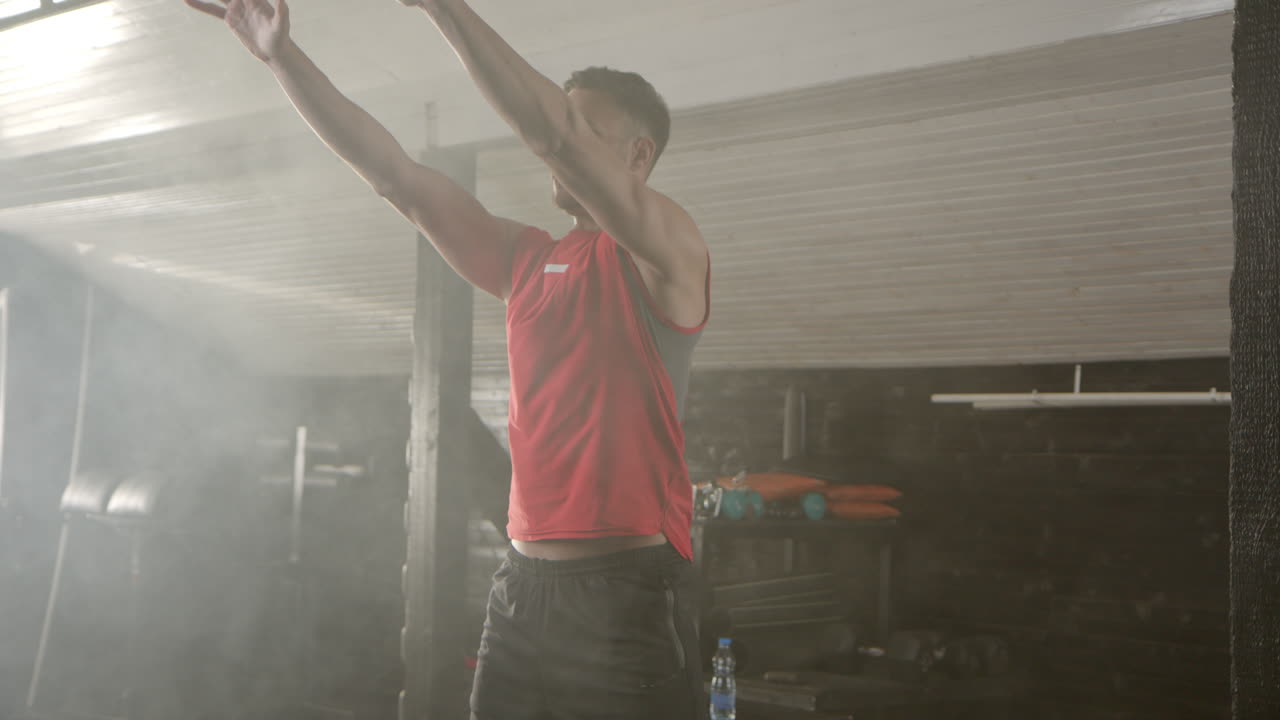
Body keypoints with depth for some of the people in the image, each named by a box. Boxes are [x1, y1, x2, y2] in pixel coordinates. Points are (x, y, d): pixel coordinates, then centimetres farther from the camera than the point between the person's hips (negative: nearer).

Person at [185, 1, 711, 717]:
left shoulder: (665, 249, -3)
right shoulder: (527, 259, 15)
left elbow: (551, 129, -17)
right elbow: (394, 174, 12)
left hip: (631, 586, -6)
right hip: (525, 584, 6)